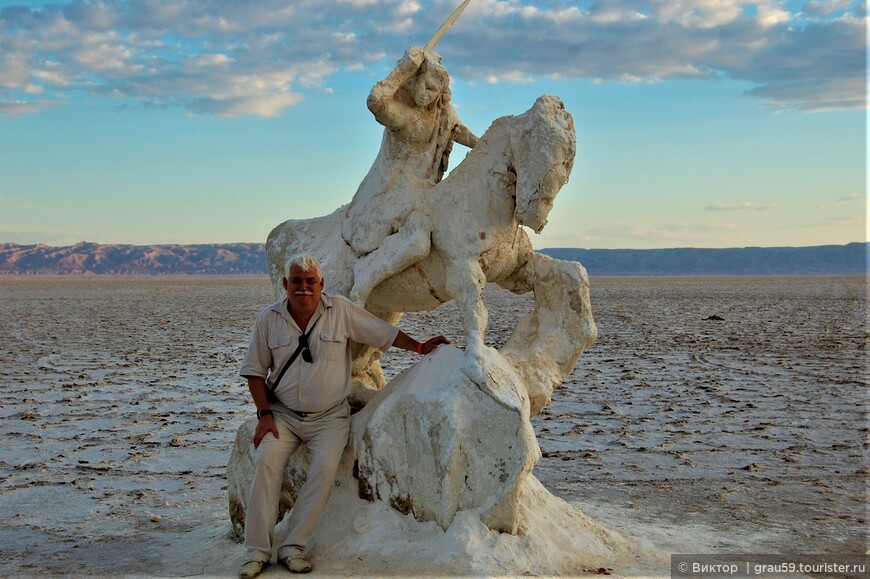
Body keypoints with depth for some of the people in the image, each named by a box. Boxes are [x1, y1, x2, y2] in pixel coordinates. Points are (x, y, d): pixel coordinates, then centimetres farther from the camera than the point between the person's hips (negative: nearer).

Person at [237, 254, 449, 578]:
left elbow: (384, 333, 7)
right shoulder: (268, 319, 2)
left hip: (329, 417, -1)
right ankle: (257, 551, -17)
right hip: (282, 415, 1)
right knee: (266, 461, -24)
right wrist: (264, 414, -3)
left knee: (325, 468, -25)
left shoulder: (341, 311, -2)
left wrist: (419, 347, 2)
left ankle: (293, 548, -18)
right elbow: (255, 371, 7)